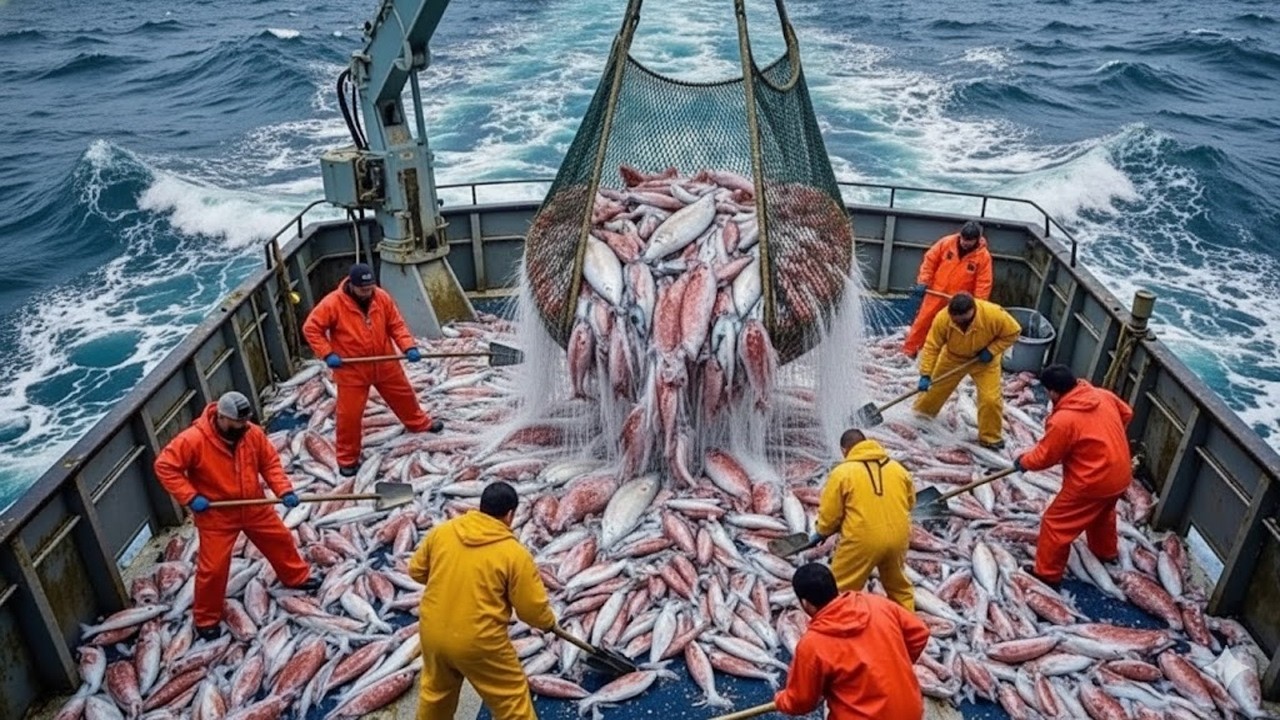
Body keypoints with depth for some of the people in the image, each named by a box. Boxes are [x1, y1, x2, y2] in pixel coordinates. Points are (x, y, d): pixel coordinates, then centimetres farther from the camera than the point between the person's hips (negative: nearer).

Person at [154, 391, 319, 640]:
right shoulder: (194, 439, -25)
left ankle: (297, 577, 45)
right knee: (213, 568, 1)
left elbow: (270, 462, -1)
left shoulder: (253, 433, -11)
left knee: (281, 540, 18)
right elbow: (164, 466, -19)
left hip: (254, 506, 5)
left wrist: (284, 490, -15)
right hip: (216, 515, -5)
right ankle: (206, 618, 23)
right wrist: (190, 497, -24)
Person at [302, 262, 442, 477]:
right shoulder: (333, 303, -19)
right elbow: (311, 328, -12)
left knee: (404, 394, 22)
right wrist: (327, 354, -21)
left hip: (385, 363, 4)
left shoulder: (382, 297, -8)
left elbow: (396, 325, -1)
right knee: (349, 414, 2)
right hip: (351, 369, -4)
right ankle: (347, 459, 19)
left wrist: (409, 347, -16)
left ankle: (419, 423, 50)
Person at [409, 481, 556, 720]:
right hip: (479, 642, -5)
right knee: (512, 700, 13)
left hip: (433, 634, 5)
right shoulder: (515, 553, -15)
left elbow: (416, 570, 9)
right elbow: (533, 609, -10)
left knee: (436, 691, 30)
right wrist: (549, 622, 11)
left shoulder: (441, 531, -4)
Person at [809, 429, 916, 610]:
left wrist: (821, 532, 15)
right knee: (899, 586, 27)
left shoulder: (842, 472, -5)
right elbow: (910, 501, 20)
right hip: (897, 537, 5)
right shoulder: (898, 468, 10)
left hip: (862, 540, -5)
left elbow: (829, 513, -4)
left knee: (839, 590, 8)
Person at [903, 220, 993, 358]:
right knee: (922, 322, 6)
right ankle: (908, 351, 17)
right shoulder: (946, 242, -9)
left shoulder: (983, 256, -12)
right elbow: (929, 261, -2)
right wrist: (922, 283, -8)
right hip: (935, 293, 1)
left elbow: (983, 284, -11)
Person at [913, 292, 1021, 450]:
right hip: (953, 357, 1)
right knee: (935, 387, 13)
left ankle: (990, 437, 12)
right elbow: (932, 347, -25)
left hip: (984, 360, -1)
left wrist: (991, 350, -24)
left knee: (990, 399, -9)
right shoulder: (942, 318, -32)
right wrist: (925, 375, -30)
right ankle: (922, 412, 43)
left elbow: (1013, 332, -17)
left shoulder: (994, 314, -35)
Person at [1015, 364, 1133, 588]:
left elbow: (1044, 456, -14)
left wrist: (1023, 461, 5)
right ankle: (1107, 552, 57)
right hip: (1120, 474, 8)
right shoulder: (1104, 395, -4)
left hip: (1092, 482, -8)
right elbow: (1126, 414, 17)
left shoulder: (1062, 420, -26)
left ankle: (1047, 573, 16)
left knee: (1056, 524, 6)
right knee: (1103, 513, 35)